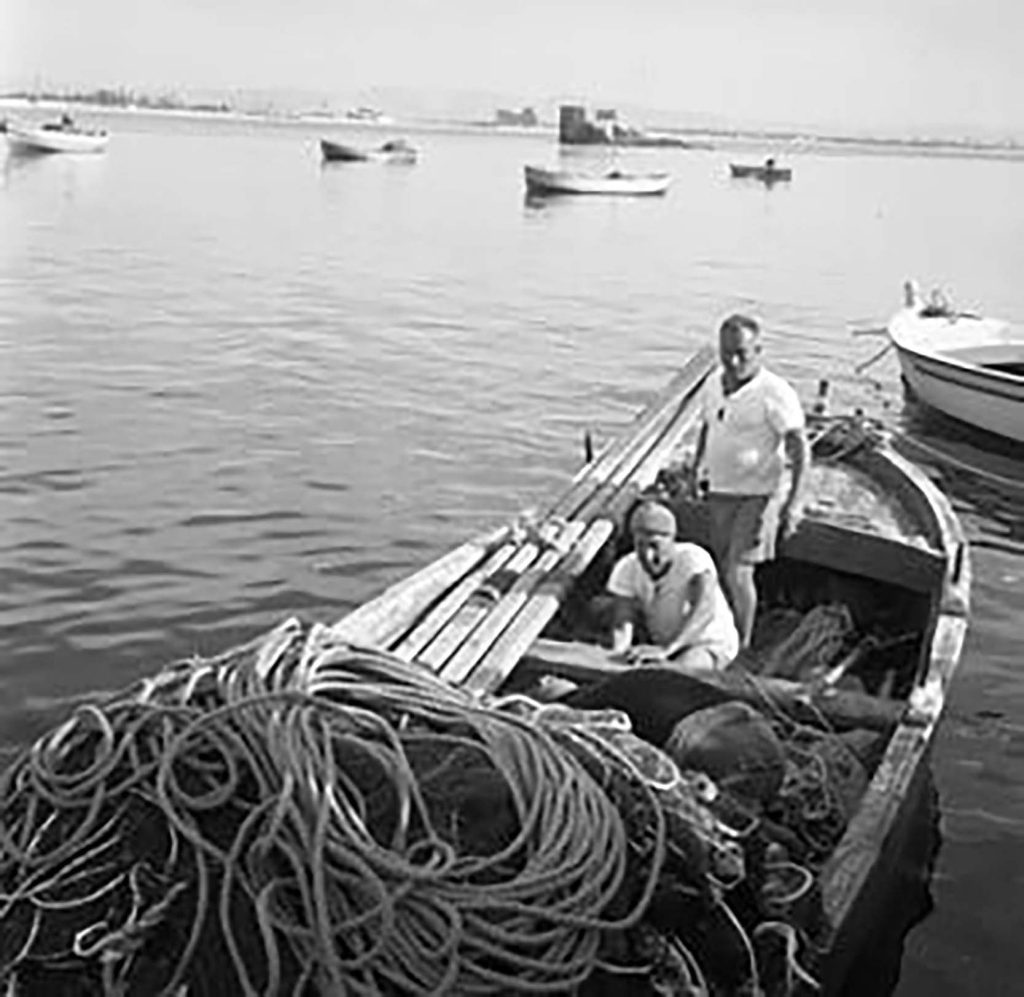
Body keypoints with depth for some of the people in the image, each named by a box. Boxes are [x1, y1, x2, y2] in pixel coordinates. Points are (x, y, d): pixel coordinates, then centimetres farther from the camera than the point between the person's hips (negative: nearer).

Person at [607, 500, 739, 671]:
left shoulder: (694, 559, -22)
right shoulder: (626, 570, -9)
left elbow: (704, 612, -36)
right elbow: (622, 624, -16)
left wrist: (664, 650, -49)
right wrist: (621, 650, -41)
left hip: (709, 645, -5)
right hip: (662, 646, 5)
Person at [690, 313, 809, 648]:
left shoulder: (774, 393, -16)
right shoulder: (714, 384, 4)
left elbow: (799, 450, -16)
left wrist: (793, 503, -20)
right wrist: (694, 469, 19)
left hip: (758, 495, -7)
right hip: (719, 492, 7)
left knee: (738, 573, -12)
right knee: (723, 572, 14)